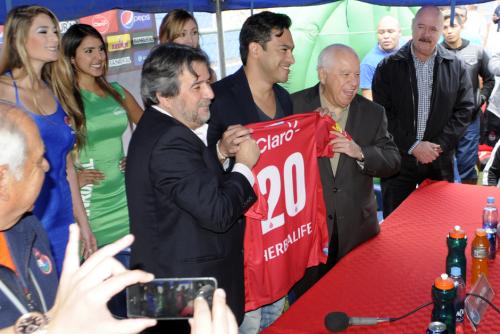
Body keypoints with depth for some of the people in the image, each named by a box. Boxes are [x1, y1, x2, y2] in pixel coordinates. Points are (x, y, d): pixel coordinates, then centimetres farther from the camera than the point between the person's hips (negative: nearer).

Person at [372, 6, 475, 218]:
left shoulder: (455, 67, 5)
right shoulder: (388, 67, -1)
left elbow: (465, 109, 2)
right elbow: (382, 114, -6)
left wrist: (439, 145, -10)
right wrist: (413, 146, -14)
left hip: (440, 162, 2)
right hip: (398, 160, -1)